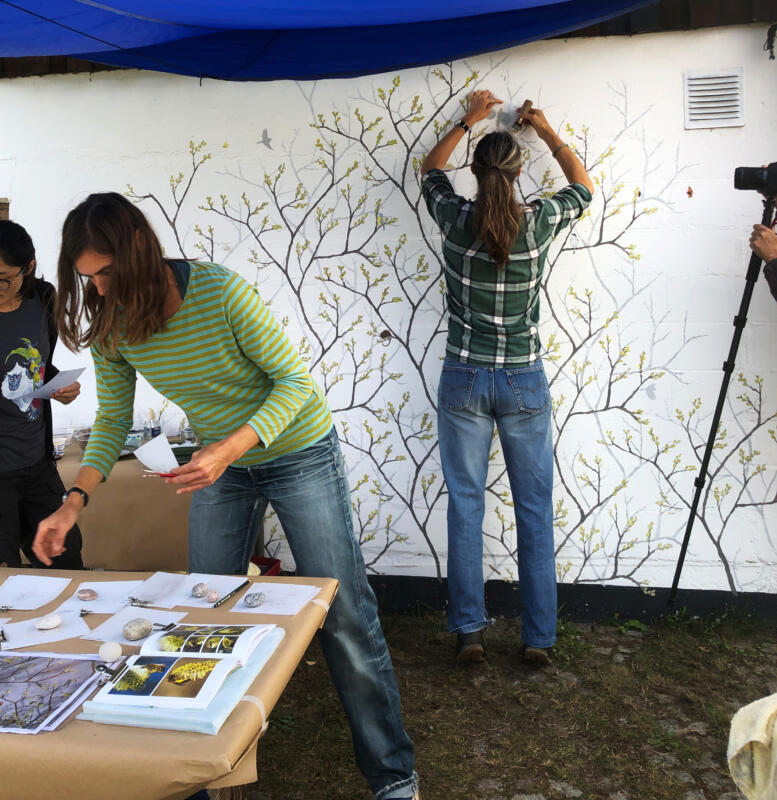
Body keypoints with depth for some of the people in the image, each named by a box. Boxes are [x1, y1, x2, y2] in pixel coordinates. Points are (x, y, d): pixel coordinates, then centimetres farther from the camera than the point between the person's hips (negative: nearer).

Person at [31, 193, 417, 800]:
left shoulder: (220, 293, -27)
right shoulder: (111, 326, -9)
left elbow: (295, 381, -22)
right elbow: (113, 420, 2)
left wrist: (228, 450, -33)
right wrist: (74, 500, -10)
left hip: (300, 453, -5)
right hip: (222, 465, 6)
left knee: (345, 616, -2)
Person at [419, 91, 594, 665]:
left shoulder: (455, 219, -5)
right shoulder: (540, 223, -6)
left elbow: (430, 169, 18)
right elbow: (584, 187, 17)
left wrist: (468, 121, 26)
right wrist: (547, 131, 25)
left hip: (464, 380, 1)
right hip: (524, 384, 0)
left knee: (465, 505, 7)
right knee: (535, 510, 8)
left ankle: (469, 629, 13)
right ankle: (540, 636, 14)